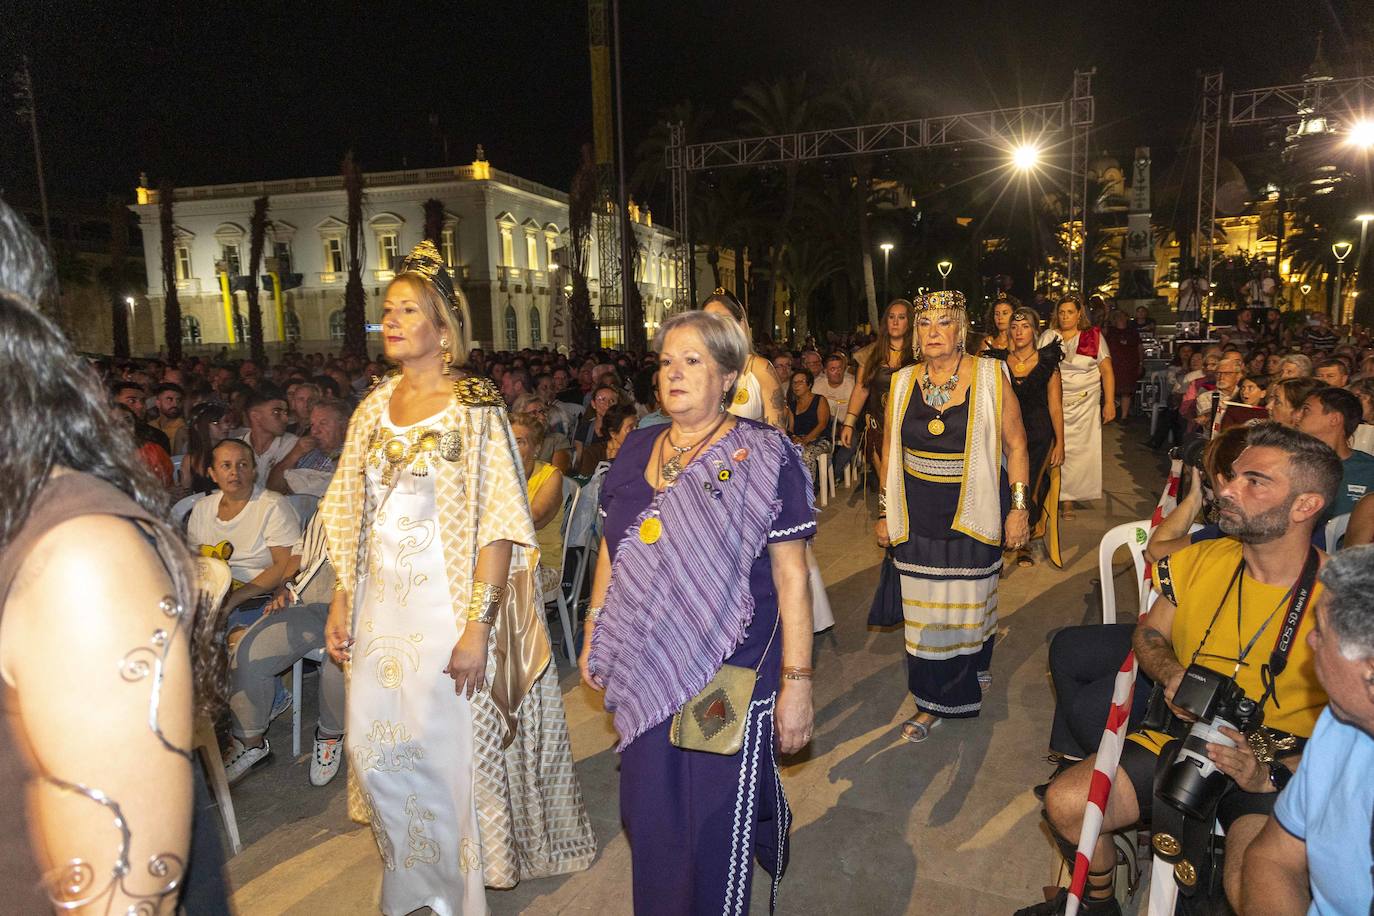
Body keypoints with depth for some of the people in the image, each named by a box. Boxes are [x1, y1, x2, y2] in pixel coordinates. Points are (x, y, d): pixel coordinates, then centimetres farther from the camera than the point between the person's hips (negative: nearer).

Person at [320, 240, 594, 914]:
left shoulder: (474, 409, -10)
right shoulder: (374, 409, 8)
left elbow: (498, 525, -15)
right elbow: (350, 517, 13)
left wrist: (478, 625, -21)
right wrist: (340, 603, 9)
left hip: (447, 609, -5)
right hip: (381, 608, 6)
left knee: (448, 754, 4)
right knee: (374, 750, 11)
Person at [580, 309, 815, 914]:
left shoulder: (763, 456, -8)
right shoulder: (636, 450, 6)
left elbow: (791, 574, -10)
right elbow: (611, 550, 16)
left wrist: (797, 681, -12)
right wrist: (594, 634, 14)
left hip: (732, 675, -4)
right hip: (644, 671, 5)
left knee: (718, 825, 6)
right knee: (649, 819, 17)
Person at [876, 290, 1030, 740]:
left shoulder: (990, 377, -6)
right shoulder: (902, 382, 2)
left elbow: (1015, 445, -2)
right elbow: (890, 451, 8)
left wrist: (1019, 507, -7)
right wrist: (885, 512, 8)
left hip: (973, 511, -2)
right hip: (918, 514, 2)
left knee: (970, 600, 10)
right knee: (925, 607, 6)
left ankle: (974, 665, 39)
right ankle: (935, 702, 22)